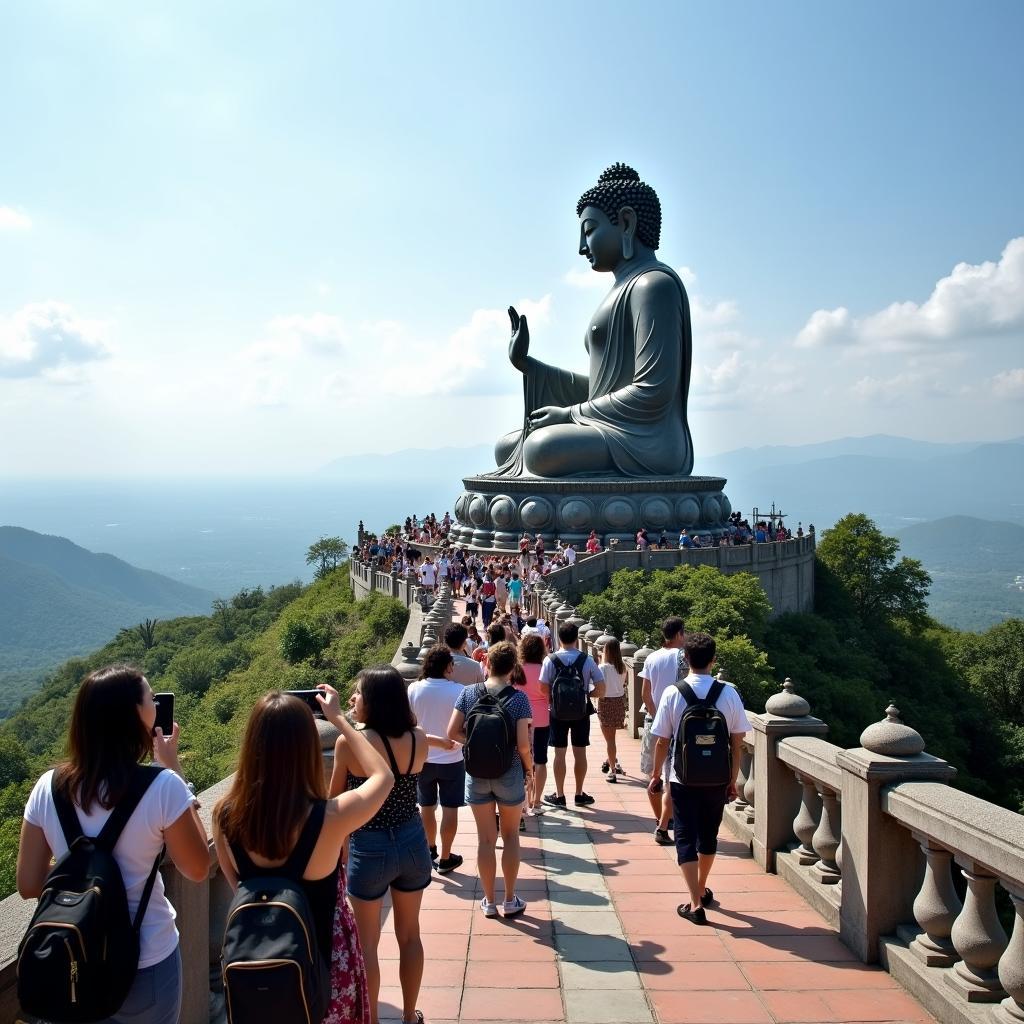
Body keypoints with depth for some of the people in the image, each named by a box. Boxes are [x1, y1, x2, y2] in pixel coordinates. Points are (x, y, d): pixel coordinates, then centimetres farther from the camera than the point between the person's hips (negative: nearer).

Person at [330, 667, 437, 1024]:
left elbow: (335, 800, -4)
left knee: (367, 944, 15)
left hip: (369, 848, -4)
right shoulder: (419, 739, -8)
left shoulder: (349, 742, -19)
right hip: (412, 843, 4)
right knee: (409, 935, 22)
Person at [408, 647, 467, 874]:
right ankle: (445, 858, 18)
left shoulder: (414, 689, -11)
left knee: (426, 807, 19)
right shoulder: (459, 691, -18)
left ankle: (430, 850, 34)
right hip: (451, 760, -3)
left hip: (422, 759, 3)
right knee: (449, 809, 10)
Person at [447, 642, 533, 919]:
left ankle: (489, 902, 24)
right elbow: (523, 744, -17)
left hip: (476, 773, 2)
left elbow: (453, 733, -8)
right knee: (510, 836, 17)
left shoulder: (469, 693, -7)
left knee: (485, 838, 13)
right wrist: (529, 769, 0)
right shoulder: (518, 698, -14)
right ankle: (510, 901, 24)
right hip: (509, 774, -1)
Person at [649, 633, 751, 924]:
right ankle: (702, 891, 38)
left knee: (686, 838, 7)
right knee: (709, 836, 21)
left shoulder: (673, 693, -11)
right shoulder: (729, 693, -7)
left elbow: (662, 741, -6)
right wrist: (733, 780, 8)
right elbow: (737, 742, -3)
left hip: (683, 779, -2)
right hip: (717, 779, 3)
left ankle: (695, 904, 0)